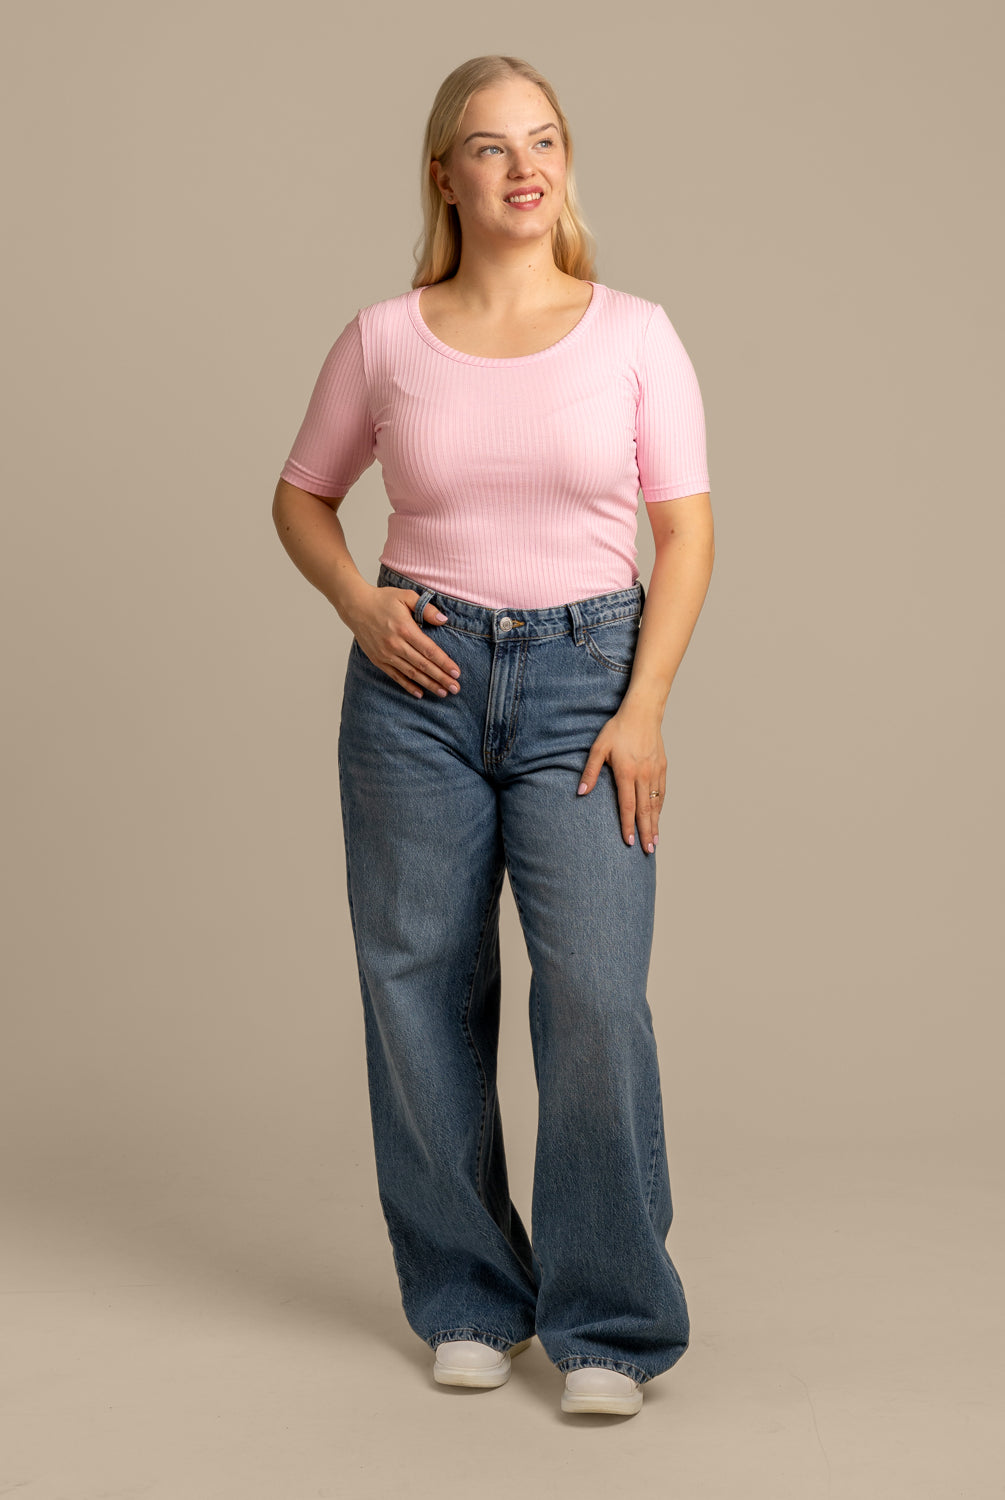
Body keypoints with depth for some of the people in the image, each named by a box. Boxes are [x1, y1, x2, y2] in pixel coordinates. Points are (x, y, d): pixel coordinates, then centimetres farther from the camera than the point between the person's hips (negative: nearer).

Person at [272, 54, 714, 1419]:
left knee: (595, 987, -12)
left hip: (584, 678, -1)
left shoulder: (634, 333, 0)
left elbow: (687, 530, 0)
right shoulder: (385, 339, 3)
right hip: (419, 682, 2)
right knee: (423, 990, 5)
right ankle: (468, 1301, 22)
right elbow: (302, 497, 15)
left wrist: (643, 709, -8)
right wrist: (359, 604, -4)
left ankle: (609, 1321, 4)